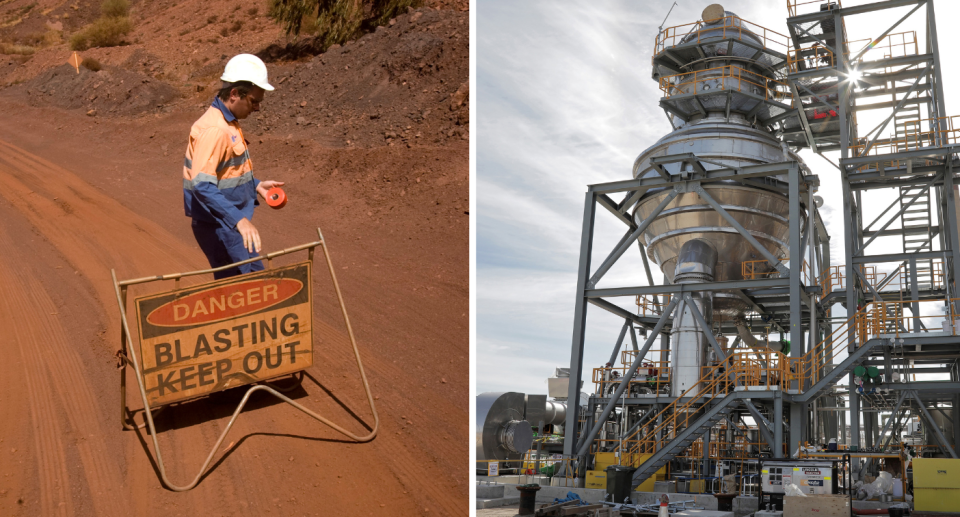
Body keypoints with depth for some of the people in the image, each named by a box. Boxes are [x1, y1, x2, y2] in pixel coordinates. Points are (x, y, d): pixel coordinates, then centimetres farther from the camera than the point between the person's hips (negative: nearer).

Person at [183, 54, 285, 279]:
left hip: (228, 223, 10)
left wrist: (256, 186, 13)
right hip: (218, 225, -10)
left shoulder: (228, 123, 11)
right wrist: (238, 219, -37)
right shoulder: (213, 129, -22)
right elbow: (202, 186, -31)